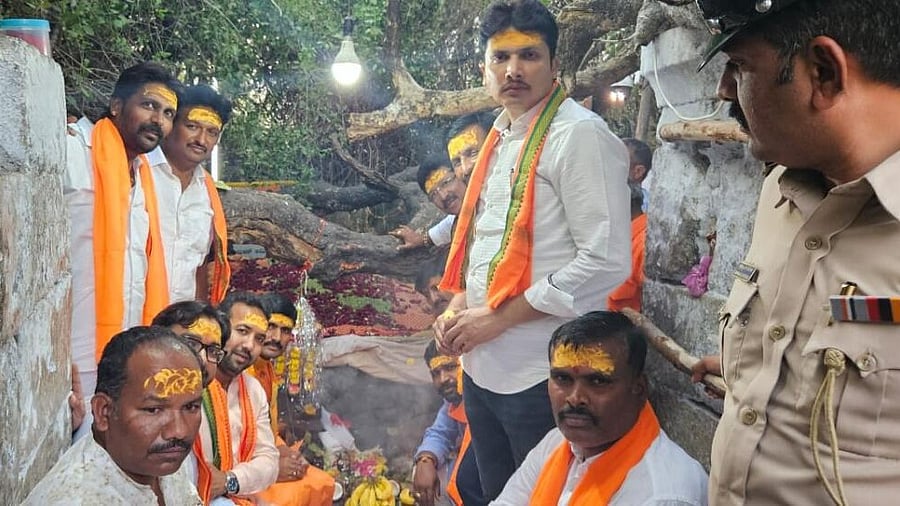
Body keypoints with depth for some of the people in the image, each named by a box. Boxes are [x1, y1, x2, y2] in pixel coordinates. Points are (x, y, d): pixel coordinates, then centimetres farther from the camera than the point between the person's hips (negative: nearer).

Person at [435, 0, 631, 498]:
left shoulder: (580, 135, -14)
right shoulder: (499, 139, 11)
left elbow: (606, 261, -21)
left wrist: (497, 318, -17)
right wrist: (458, 307, 4)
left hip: (543, 374, -8)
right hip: (482, 365, 8)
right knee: (497, 494, 20)